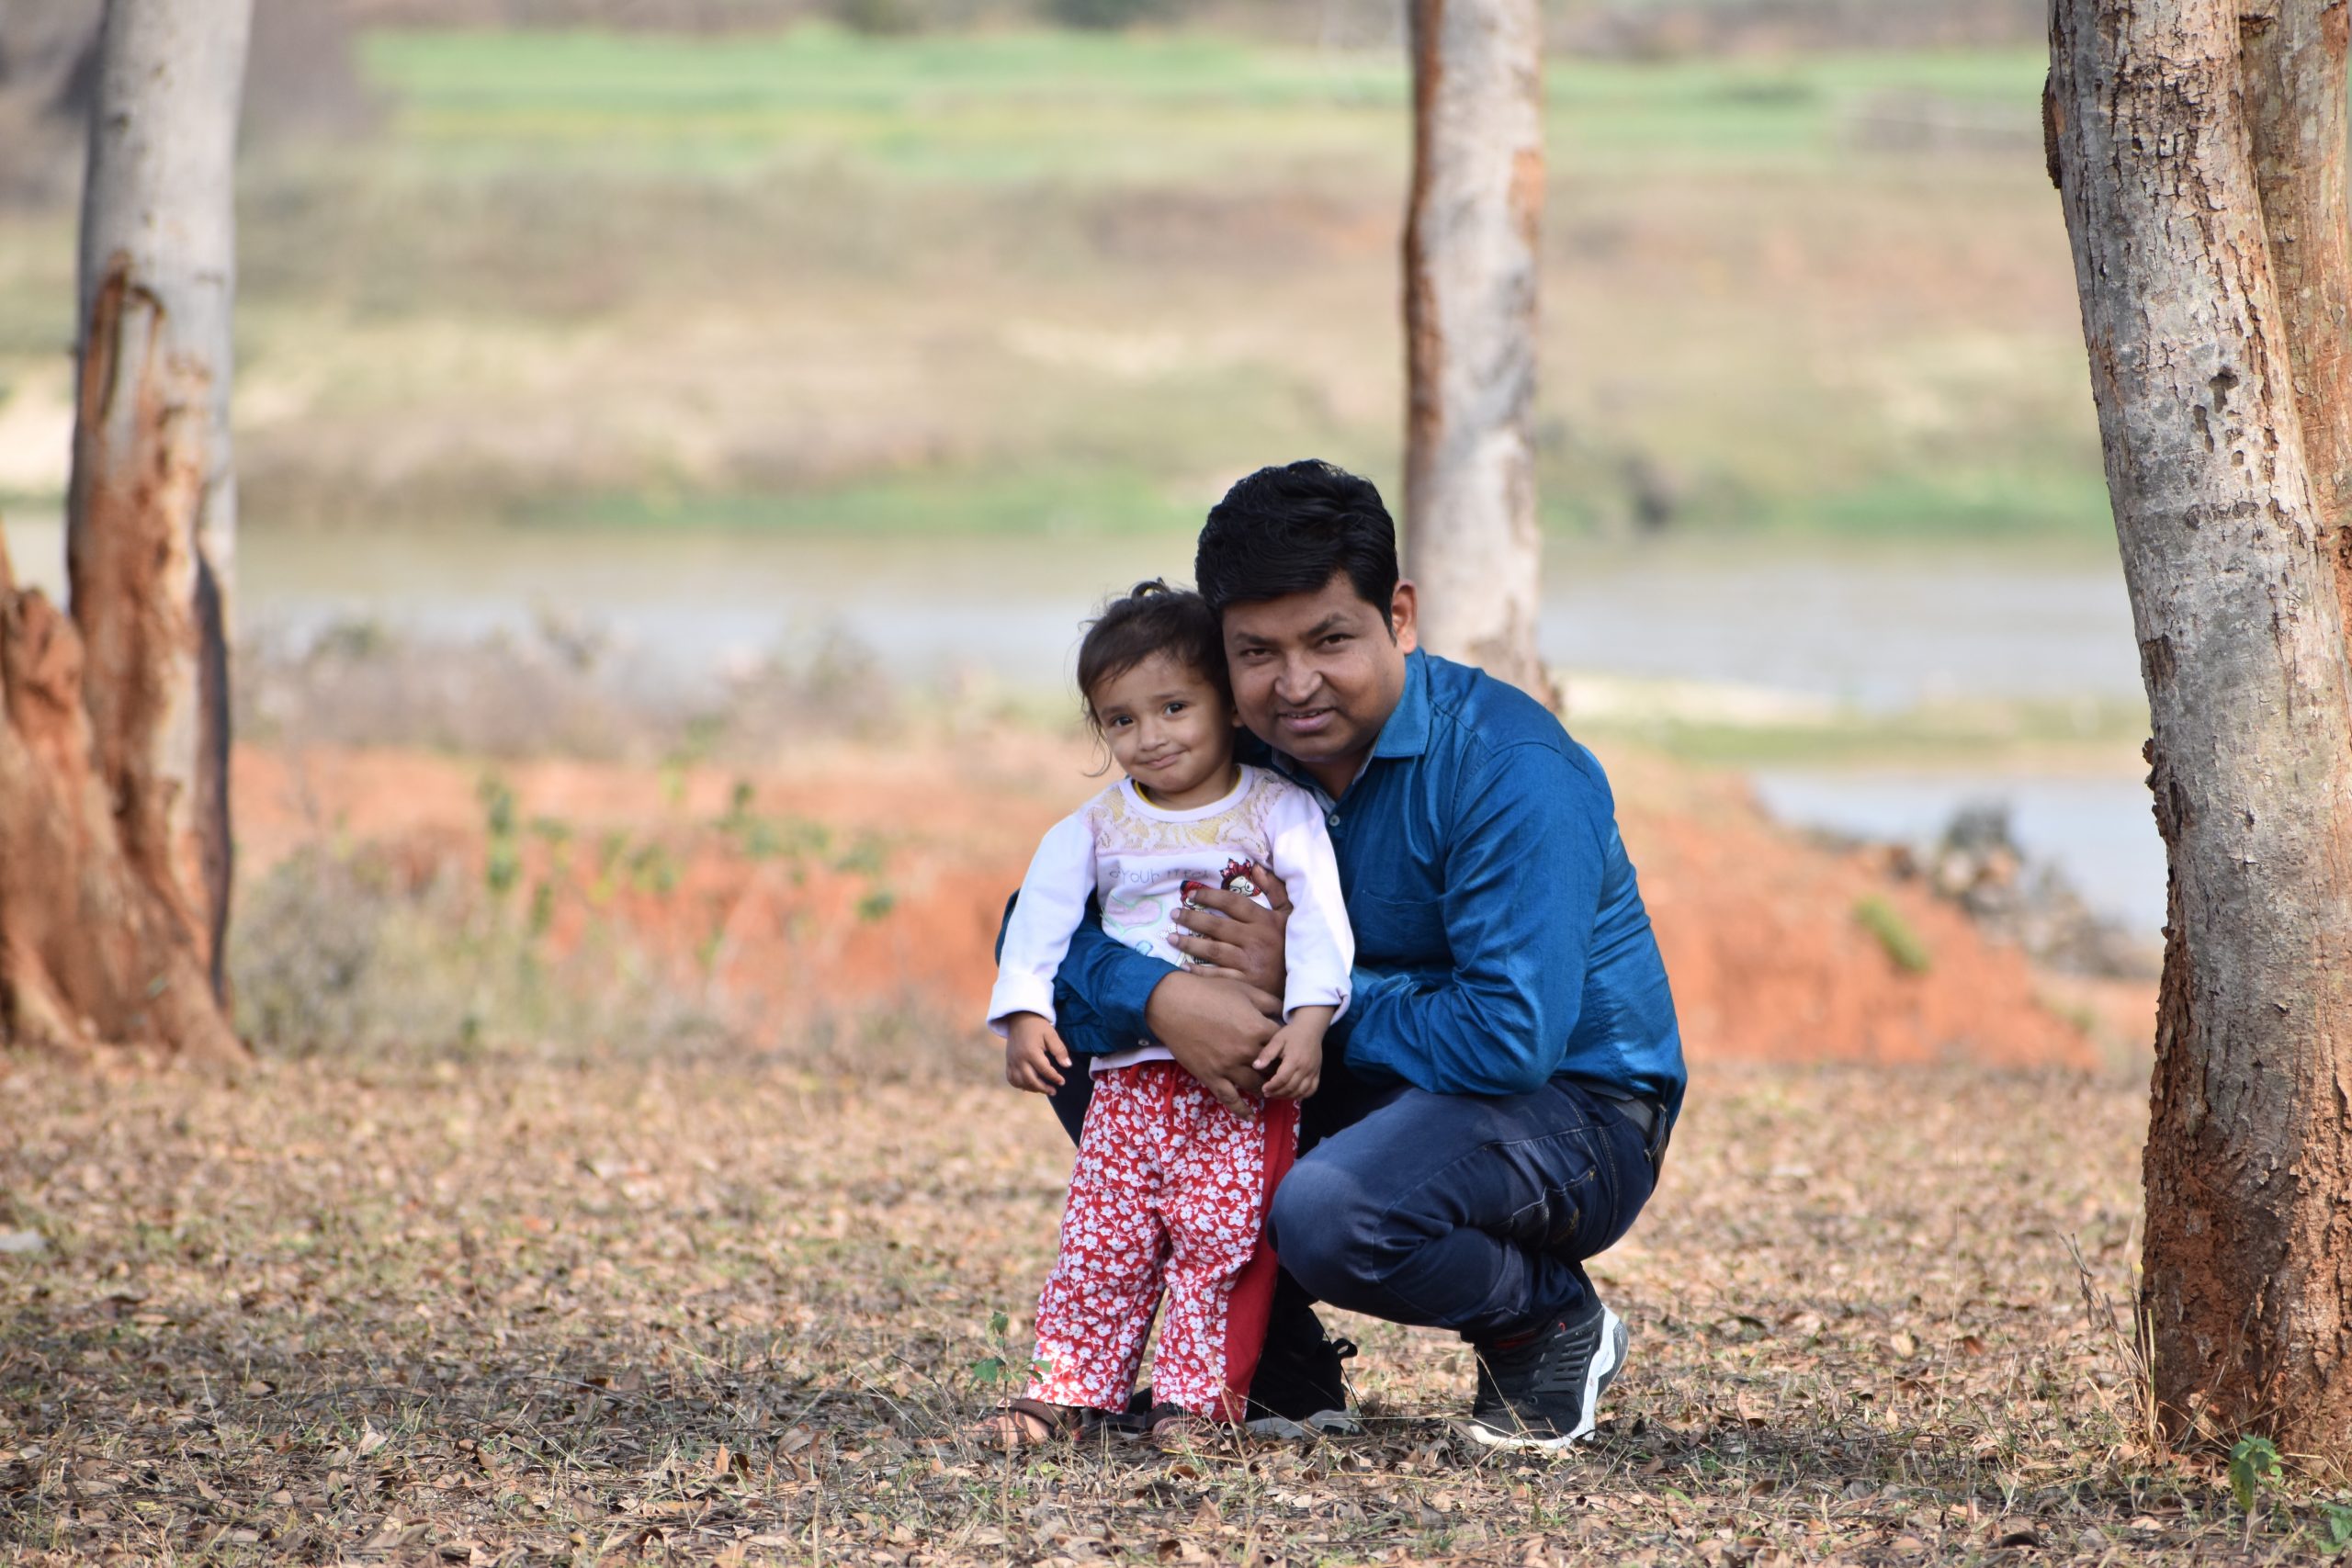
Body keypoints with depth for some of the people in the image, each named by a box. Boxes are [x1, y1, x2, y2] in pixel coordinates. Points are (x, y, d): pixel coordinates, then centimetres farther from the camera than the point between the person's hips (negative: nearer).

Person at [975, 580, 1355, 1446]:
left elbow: (1319, 920, -8)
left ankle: (1199, 1394, -2)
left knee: (1223, 1233, -8)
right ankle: (1070, 1390, 7)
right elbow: (1040, 917, 4)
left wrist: (1307, 1023, -21)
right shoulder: (1095, 830, 8)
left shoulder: (1279, 812, -1)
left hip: (1249, 1075, -3)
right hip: (1132, 1071, 3)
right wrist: (1025, 1017, -10)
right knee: (1104, 1236, 1)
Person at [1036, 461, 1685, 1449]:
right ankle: (1284, 1372, 4)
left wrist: (1305, 987, -23)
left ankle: (1553, 1324, -3)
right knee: (1085, 1047, -4)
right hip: (1371, 1090, 7)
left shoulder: (1508, 768, -24)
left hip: (1574, 1112, -7)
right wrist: (1160, 999, -27)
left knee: (1330, 1215, -36)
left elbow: (1511, 1039, -32)